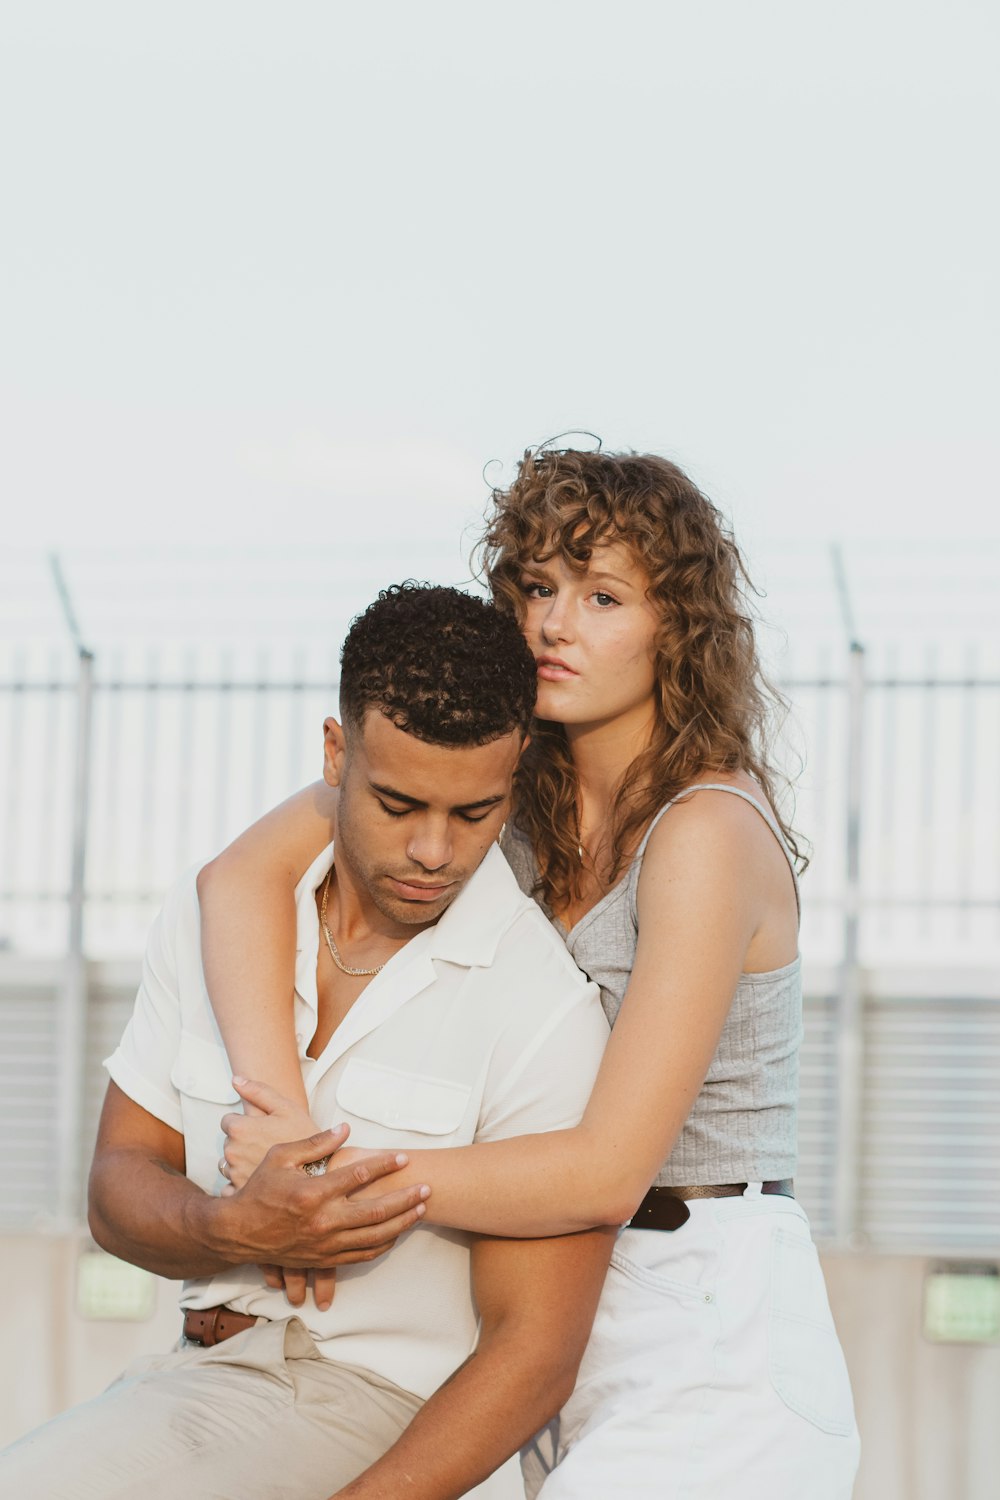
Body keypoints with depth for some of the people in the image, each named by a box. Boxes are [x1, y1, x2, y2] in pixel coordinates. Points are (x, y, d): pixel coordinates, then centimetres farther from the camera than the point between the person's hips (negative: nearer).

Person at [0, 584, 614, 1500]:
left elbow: (535, 1353, -12)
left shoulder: (543, 1011, -12)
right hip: (203, 1371, 6)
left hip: (397, 1418, -6)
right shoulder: (209, 916, 6)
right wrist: (241, 1230, -15)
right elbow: (120, 1191, 9)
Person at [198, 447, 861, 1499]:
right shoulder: (509, 783, 4)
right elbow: (245, 873, -5)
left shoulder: (710, 832, -17)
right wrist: (282, 1116, -19)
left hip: (716, 1345, -7)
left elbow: (608, 1170, -21)